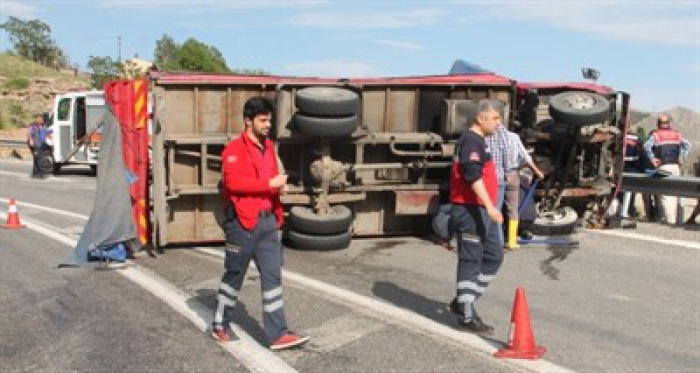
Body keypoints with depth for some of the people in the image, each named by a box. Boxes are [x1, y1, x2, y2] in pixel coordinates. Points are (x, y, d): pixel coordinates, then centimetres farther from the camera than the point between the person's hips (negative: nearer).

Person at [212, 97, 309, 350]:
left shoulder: (268, 146, 13)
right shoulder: (234, 149, -11)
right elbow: (233, 182, -25)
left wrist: (279, 187, 1)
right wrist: (269, 183, -23)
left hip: (268, 220, 7)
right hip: (243, 222, -6)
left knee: (272, 276, 3)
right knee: (234, 275, 8)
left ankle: (278, 334, 6)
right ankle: (220, 325, 28)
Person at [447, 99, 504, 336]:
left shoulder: (478, 141, 20)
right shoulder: (471, 141, -14)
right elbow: (473, 176, -25)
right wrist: (490, 206, -30)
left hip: (481, 210, 11)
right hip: (470, 210, -11)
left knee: (494, 256, 14)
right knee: (471, 261, -4)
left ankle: (462, 302, 22)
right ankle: (467, 316, 5)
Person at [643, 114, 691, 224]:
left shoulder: (655, 134, 0)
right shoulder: (677, 134, 13)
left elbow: (647, 146, -17)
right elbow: (687, 145, 5)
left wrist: (652, 159, -10)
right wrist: (682, 157, 7)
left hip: (663, 166, -4)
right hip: (675, 166, 4)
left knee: (665, 193, -1)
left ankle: (669, 218, -5)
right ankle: (673, 216, 16)